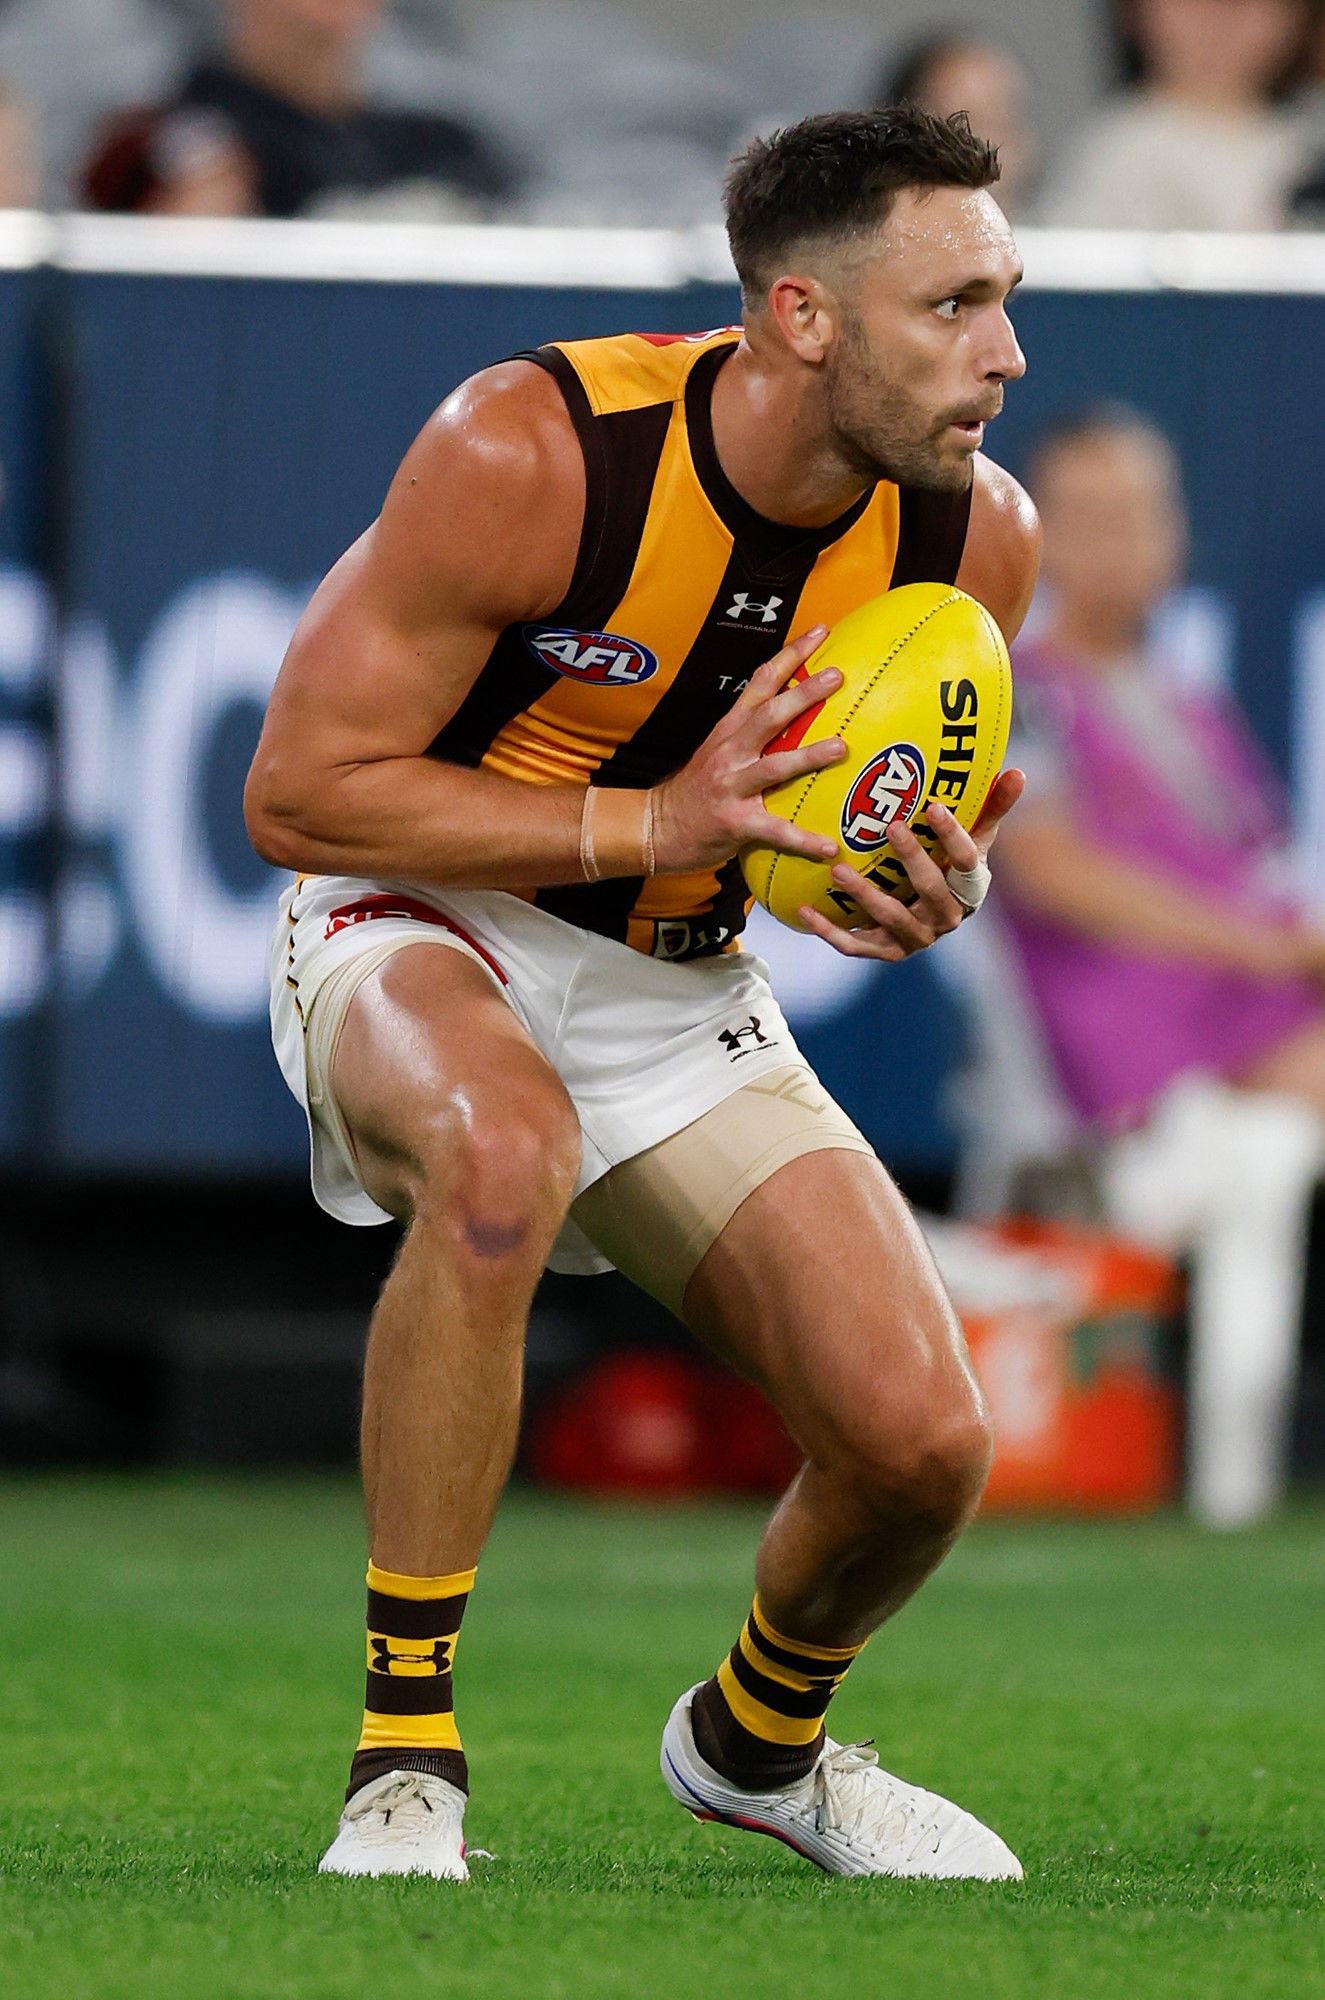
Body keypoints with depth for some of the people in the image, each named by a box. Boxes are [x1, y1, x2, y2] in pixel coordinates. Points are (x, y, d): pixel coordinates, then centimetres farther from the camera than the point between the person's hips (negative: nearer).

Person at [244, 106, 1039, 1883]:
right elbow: (299, 791, -21)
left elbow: (925, 802, 10)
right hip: (417, 925, -5)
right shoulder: (531, 452, -25)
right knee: (503, 1145, -41)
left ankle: (758, 1741, 26)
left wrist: (944, 891, -15)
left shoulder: (979, 536, -10)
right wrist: (654, 826, -28)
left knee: (920, 1444, -11)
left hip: (683, 998, 5)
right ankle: (403, 1765, -28)